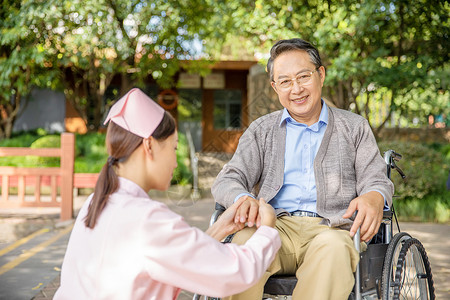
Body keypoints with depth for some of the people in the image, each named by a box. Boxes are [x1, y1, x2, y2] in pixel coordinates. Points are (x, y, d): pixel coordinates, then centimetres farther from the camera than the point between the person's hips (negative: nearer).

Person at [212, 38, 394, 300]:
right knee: (245, 241, -35)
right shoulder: (261, 130, 20)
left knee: (332, 248, -38)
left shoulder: (354, 127, 19)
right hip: (276, 226, 1)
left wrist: (374, 198, -17)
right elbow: (228, 180, 10)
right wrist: (243, 198, -17)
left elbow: (376, 180, 11)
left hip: (330, 228, 0)